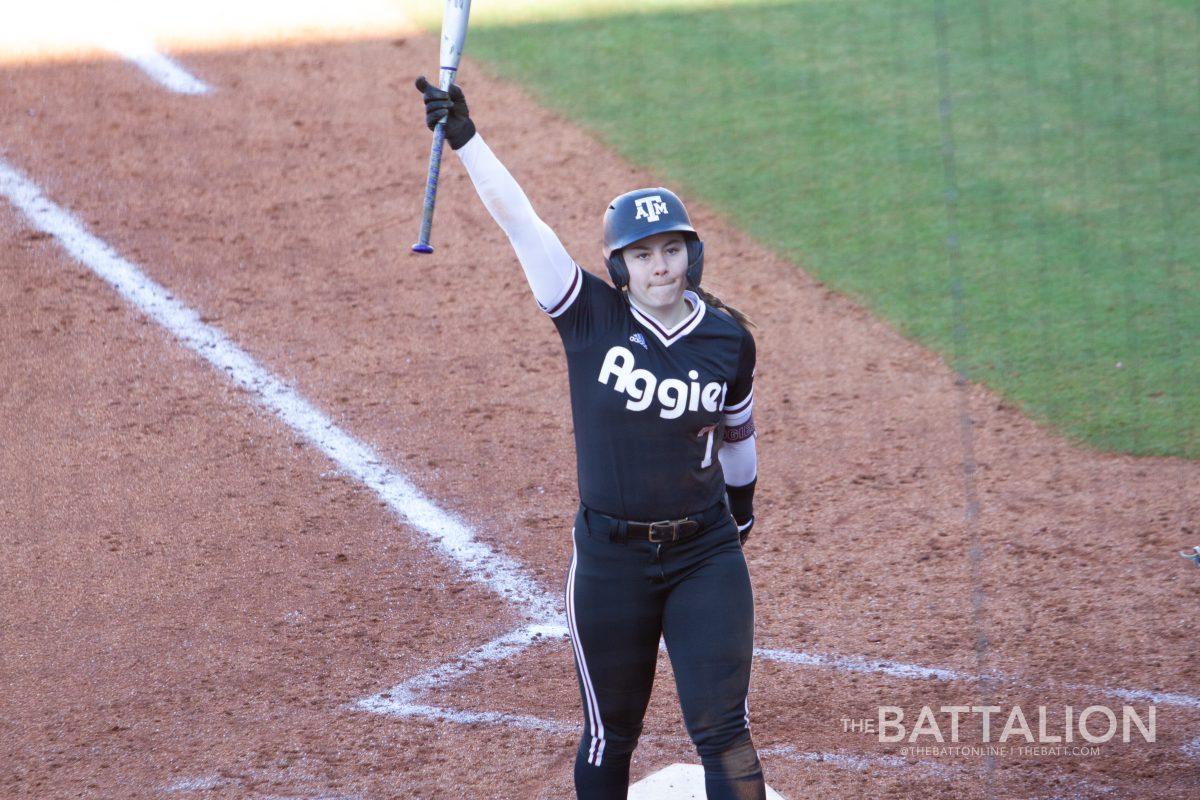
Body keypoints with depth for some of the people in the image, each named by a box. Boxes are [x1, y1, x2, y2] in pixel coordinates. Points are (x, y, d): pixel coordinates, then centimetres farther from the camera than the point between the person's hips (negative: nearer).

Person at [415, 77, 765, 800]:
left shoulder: (728, 338, -3)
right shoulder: (591, 318, -8)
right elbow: (517, 219, -15)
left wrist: (743, 497, 32)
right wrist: (465, 137, -21)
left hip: (707, 556, 0)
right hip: (611, 557, 0)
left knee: (723, 733, -5)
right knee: (612, 733, 11)